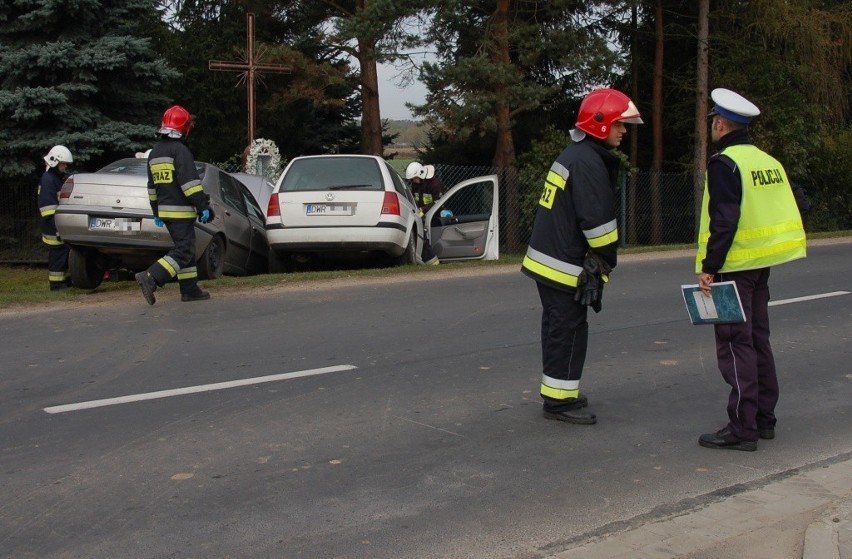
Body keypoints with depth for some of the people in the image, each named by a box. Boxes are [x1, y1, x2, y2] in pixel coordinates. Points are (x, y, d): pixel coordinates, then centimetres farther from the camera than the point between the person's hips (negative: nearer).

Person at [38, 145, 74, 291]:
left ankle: (65, 279, 21)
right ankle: (56, 283, -3)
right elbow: (48, 206, -20)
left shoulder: (60, 178, 18)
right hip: (54, 229, -9)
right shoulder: (48, 179, -13)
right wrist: (57, 227, -24)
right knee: (58, 254, -7)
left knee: (66, 253, 13)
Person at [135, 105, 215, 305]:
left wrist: (156, 212, 26)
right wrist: (203, 206, -19)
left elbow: (152, 186, 21)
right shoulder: (180, 150, -13)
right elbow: (190, 182, -20)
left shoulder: (154, 153, 15)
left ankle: (190, 290, 15)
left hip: (165, 210, 9)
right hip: (181, 210, -9)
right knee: (183, 251, -9)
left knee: (185, 248, 15)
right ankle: (151, 277, -22)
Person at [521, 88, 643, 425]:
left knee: (558, 328, 18)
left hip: (545, 259, 10)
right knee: (569, 331, -3)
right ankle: (559, 401, 3)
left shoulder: (574, 155, 15)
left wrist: (600, 260, 18)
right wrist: (607, 260, -8)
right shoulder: (588, 163, -19)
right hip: (564, 265, -10)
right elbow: (597, 221, -22)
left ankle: (559, 392, 29)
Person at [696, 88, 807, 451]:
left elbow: (724, 221, -22)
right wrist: (774, 244, 18)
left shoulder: (725, 163, -14)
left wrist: (709, 266, -19)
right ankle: (764, 419, 23)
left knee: (735, 344, -5)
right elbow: (797, 208, 14)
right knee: (757, 340, 16)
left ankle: (742, 428, -4)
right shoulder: (768, 161, 12)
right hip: (761, 265, 9)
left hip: (734, 267, -9)